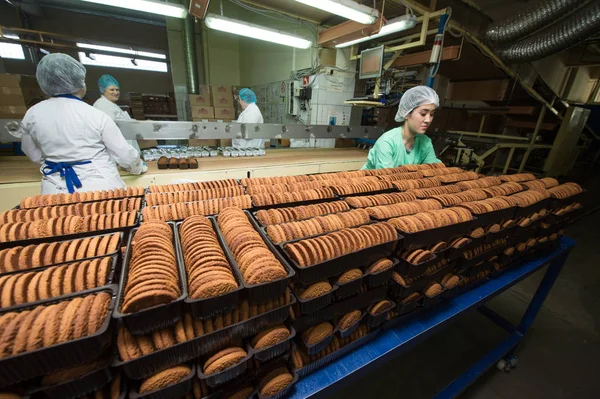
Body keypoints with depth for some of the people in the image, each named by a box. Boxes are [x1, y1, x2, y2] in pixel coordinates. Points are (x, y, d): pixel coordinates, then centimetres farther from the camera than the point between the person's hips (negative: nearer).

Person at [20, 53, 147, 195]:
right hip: (99, 186, -3)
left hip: (58, 189, 4)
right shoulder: (96, 116, -13)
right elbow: (124, 153, -9)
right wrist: (139, 167, 11)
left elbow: (35, 156, 12)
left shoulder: (32, 114, -1)